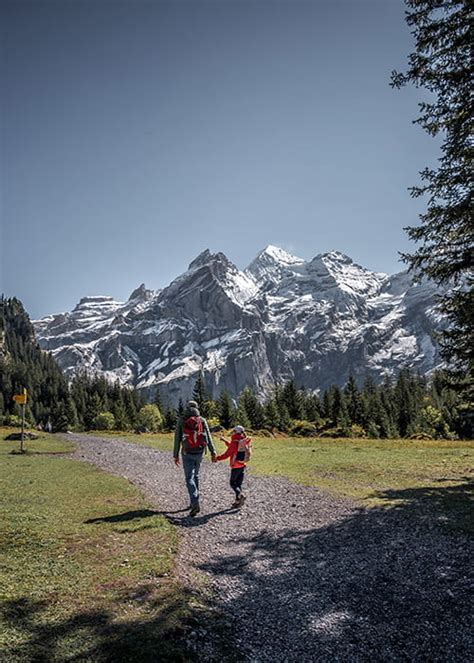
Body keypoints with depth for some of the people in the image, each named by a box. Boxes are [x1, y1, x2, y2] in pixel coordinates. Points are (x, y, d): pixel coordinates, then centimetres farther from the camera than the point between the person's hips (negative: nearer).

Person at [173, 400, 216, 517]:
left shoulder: (181, 421, -4)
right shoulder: (202, 420, 1)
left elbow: (177, 439, -3)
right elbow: (208, 437, -4)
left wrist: (176, 455, 3)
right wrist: (213, 452, -4)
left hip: (187, 454, -3)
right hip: (199, 453, 3)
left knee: (189, 479, -3)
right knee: (195, 476, 21)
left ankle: (195, 504, -18)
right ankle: (194, 501, 27)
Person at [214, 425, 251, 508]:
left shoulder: (235, 443, -19)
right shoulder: (245, 442, 4)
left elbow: (226, 455, -15)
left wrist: (216, 458, -2)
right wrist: (225, 440, 29)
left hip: (235, 467, -7)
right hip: (242, 466, 7)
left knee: (233, 483, 2)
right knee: (238, 484, 13)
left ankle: (241, 495, -17)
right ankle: (237, 501, 15)